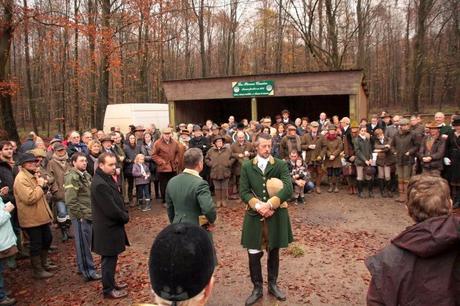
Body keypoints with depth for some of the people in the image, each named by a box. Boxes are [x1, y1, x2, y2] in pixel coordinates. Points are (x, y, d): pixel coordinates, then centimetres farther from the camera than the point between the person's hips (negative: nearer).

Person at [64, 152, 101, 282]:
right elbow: (71, 201, -23)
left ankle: (82, 267, 32)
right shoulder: (72, 177, -17)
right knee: (83, 244, 1)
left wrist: (92, 211, 13)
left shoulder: (86, 175, 11)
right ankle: (88, 272, 11)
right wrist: (80, 215, -17)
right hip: (81, 216, -9)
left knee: (86, 242, 18)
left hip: (89, 214, 9)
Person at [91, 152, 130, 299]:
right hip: (107, 228, -10)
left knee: (111, 258, 21)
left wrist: (124, 214, 0)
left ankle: (111, 283, 37)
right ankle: (108, 290, 20)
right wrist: (125, 217, -10)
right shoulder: (100, 184, -26)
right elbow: (111, 209, -26)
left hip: (111, 225, 10)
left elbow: (117, 199, 13)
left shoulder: (107, 178, 6)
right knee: (109, 259, 5)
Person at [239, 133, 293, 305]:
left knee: (274, 252, 15)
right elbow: (244, 192, -4)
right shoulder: (246, 166, 1)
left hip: (276, 216, 0)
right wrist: (258, 206, -18)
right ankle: (257, 288, 25)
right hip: (254, 216, 0)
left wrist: (269, 204, -21)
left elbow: (288, 189, -13)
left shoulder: (281, 165, -2)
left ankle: (272, 285, 35)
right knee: (254, 254, 6)